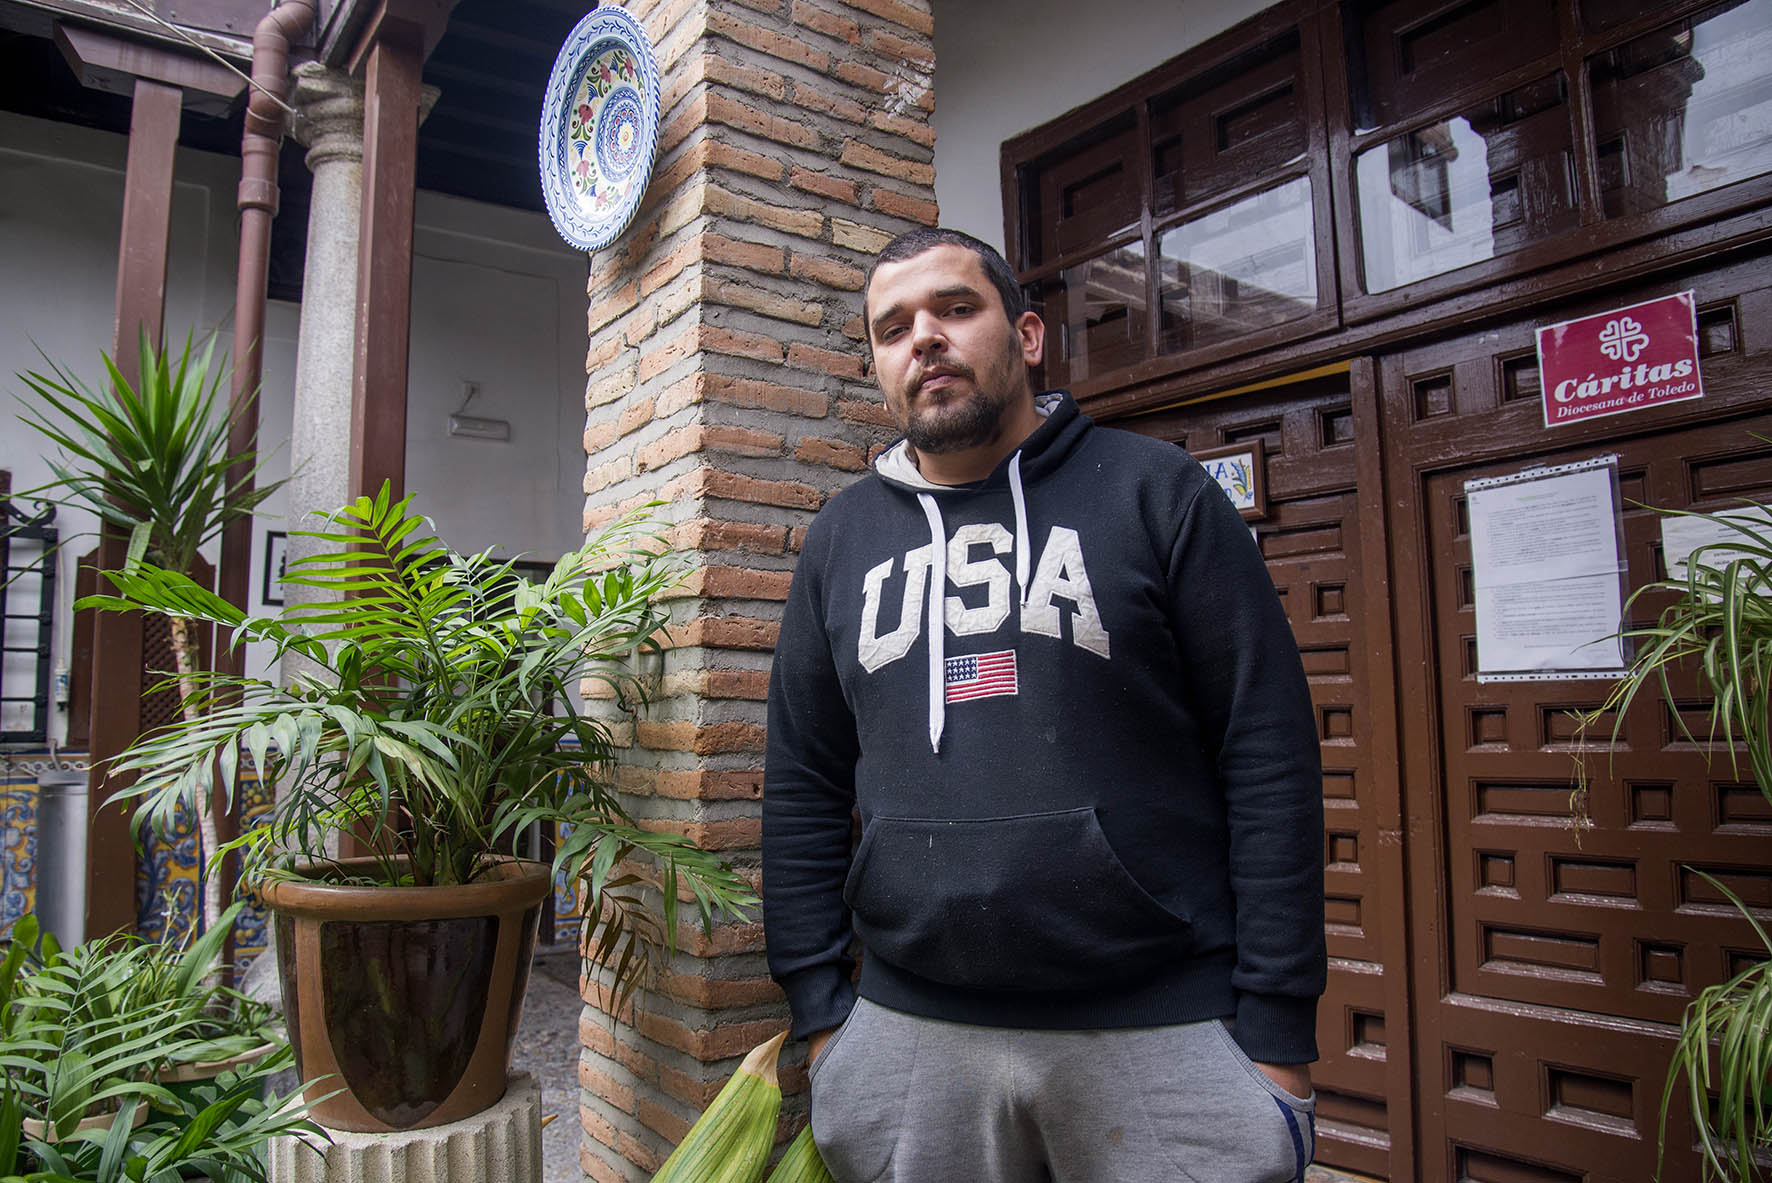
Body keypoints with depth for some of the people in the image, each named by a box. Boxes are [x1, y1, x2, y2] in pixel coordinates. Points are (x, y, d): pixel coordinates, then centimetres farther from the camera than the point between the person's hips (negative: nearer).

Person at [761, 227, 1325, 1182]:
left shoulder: (1155, 491, -1)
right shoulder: (841, 536, 8)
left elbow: (1268, 756, -5)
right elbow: (802, 788, 9)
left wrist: (1278, 1029, -8)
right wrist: (818, 1013, 5)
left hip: (1162, 1031, -2)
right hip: (909, 1032, 3)